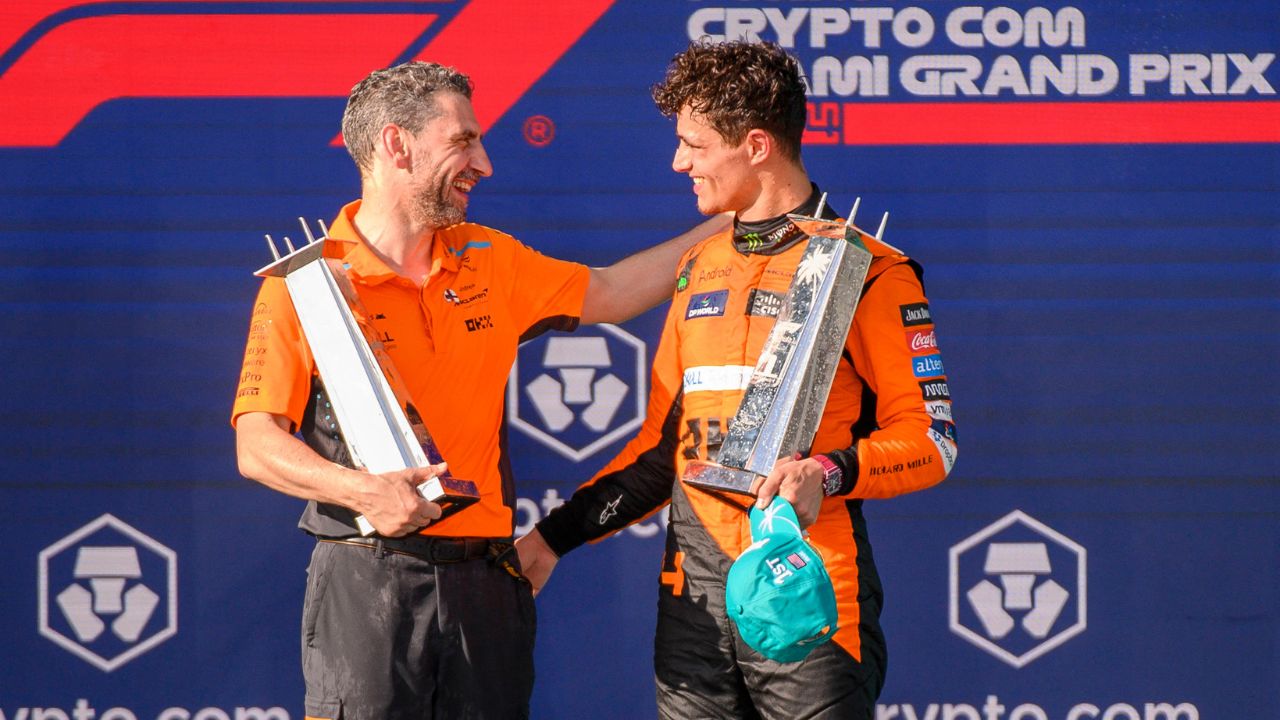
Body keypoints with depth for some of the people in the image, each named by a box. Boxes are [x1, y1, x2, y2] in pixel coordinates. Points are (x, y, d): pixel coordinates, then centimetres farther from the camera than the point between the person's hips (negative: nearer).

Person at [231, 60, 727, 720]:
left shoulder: (490, 262, 14)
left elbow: (607, 293, 29)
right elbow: (257, 444, -9)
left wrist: (725, 225, 24)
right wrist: (363, 490, -25)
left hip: (484, 586, 5)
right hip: (366, 583, -5)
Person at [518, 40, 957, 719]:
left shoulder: (866, 271, -3)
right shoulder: (698, 269, 18)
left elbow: (931, 439, -4)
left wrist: (829, 472, -21)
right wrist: (554, 537, 18)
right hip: (693, 596, 6)